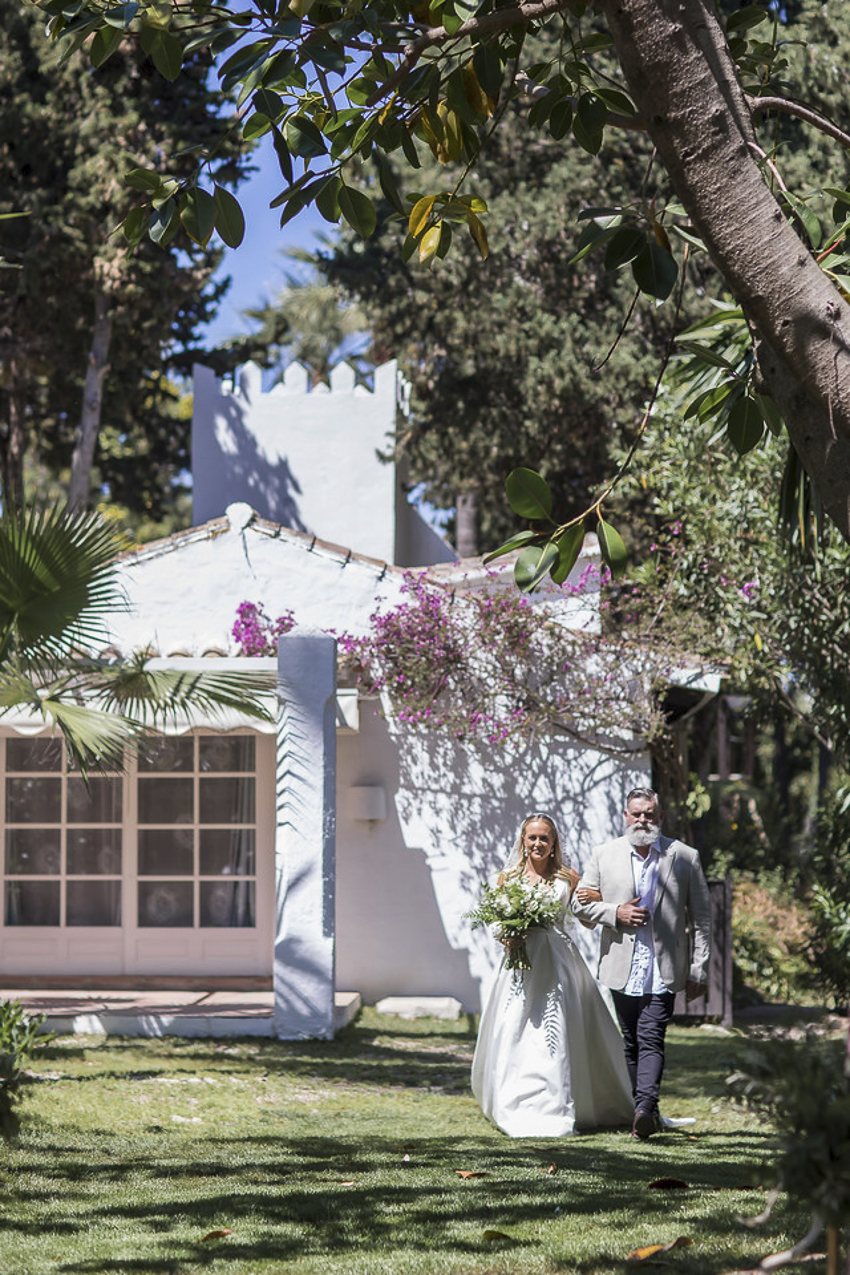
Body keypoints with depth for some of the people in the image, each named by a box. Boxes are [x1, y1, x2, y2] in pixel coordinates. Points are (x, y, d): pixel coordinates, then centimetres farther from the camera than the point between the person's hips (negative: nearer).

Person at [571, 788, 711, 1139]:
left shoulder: (684, 857, 2)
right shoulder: (604, 855, 7)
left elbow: (701, 918, 4)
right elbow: (580, 903, 9)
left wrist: (698, 971, -1)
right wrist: (615, 913, -10)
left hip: (663, 969, -3)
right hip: (623, 967, 3)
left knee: (651, 1039, -14)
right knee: (631, 1042, 9)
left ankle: (645, 1109, -23)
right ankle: (646, 1111, 18)